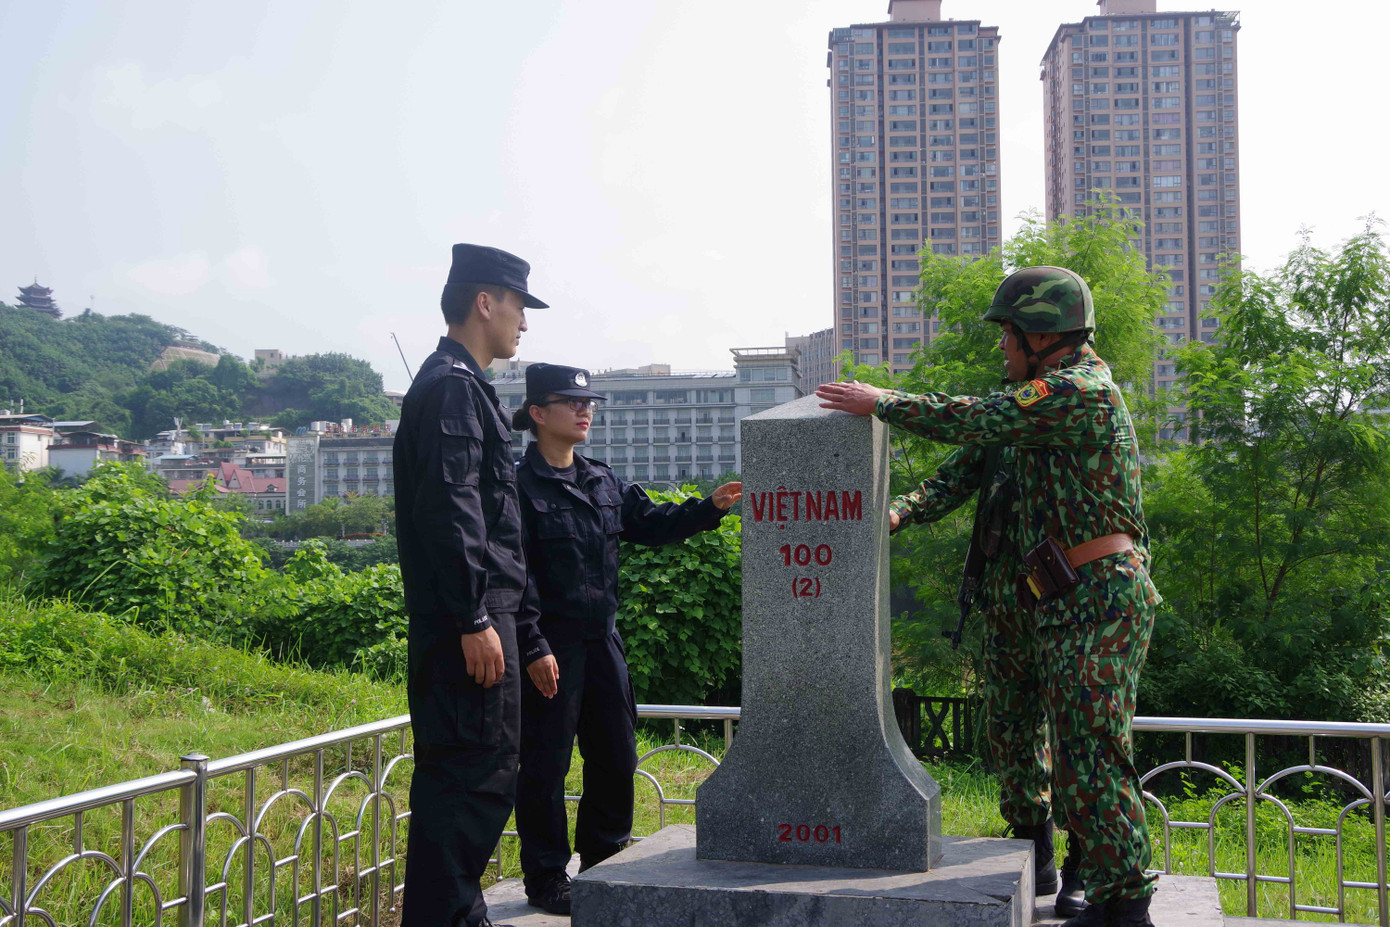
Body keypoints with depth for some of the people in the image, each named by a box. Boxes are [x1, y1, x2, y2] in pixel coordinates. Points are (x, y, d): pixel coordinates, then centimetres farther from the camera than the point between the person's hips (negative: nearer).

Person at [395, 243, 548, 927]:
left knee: (478, 771, 16)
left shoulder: (453, 384, 21)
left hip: (471, 615, 11)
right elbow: (450, 511, -21)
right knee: (475, 773, -8)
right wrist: (475, 620, -22)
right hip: (469, 618, -11)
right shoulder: (452, 386, -12)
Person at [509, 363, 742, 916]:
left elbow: (651, 522, 15)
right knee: (546, 764, 1)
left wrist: (710, 507, -1)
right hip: (551, 647, -7)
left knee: (616, 755, 13)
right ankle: (545, 879, 13)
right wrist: (533, 647, -18)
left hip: (602, 641, 7)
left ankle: (603, 861, 30)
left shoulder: (604, 482, 13)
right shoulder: (520, 486, -10)